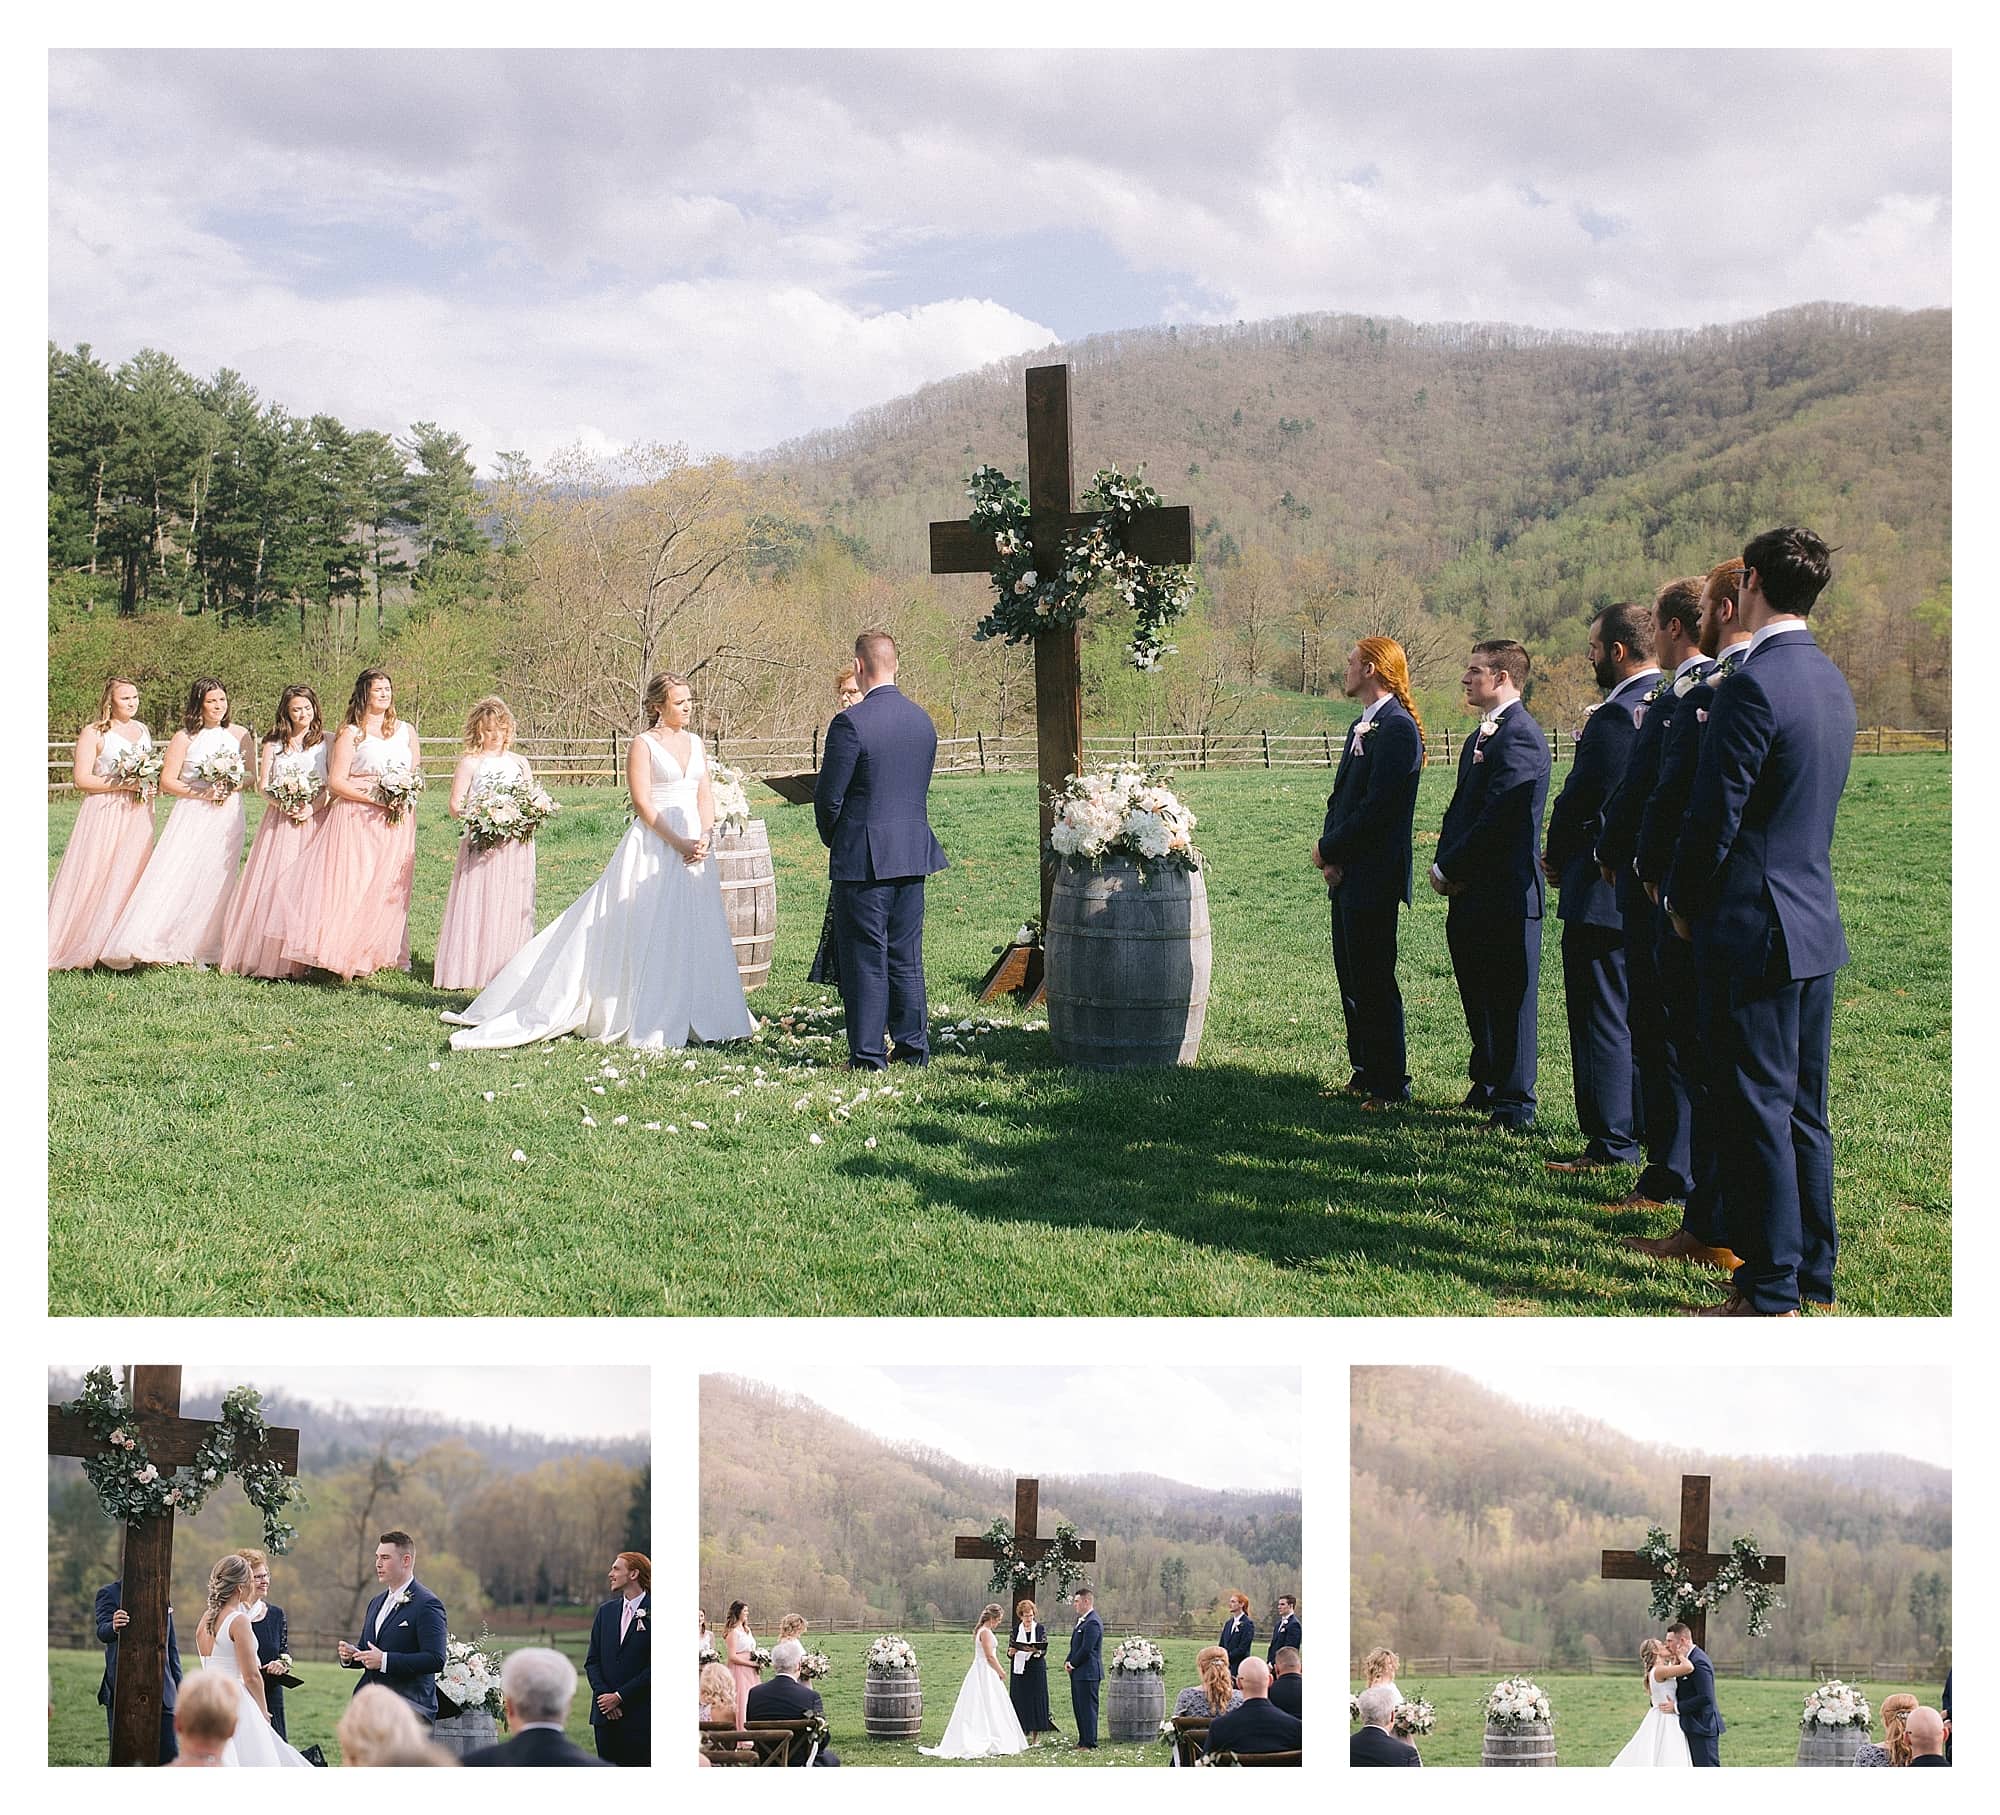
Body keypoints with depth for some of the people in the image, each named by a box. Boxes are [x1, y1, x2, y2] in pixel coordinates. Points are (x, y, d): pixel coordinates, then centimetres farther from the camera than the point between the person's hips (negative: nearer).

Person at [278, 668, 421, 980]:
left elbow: (418, 773, 18)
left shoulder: (406, 730, 14)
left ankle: (382, 954, 9)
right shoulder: (351, 733, 0)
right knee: (352, 884, -10)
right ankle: (348, 959, -8)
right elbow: (336, 782, -6)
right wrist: (375, 798, -17)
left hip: (397, 822, 4)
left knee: (389, 888, 3)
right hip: (357, 819, -4)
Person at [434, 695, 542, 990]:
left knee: (513, 907, 3)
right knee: (478, 905, -5)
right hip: (481, 843, -4)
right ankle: (470, 968, -2)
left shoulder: (519, 762, 13)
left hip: (516, 845, 4)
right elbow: (456, 806, -4)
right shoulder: (470, 763, 1)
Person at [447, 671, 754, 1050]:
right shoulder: (643, 745, -5)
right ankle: (645, 1021, -1)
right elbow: (642, 803, -11)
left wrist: (705, 837, -6)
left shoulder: (695, 743, 14)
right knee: (646, 931, -5)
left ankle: (689, 1017, 13)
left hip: (694, 845, 6)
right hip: (654, 846, -6)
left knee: (693, 935, 6)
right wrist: (679, 844, -16)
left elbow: (706, 795, 12)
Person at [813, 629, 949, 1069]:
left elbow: (829, 795, -11)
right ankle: (913, 1046, 18)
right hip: (913, 854, 6)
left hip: (863, 858, -6)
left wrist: (832, 839, 7)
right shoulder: (923, 720, 6)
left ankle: (868, 1055, 4)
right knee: (907, 957, 13)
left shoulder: (850, 723, -15)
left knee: (865, 959, 1)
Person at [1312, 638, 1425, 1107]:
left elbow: (1377, 806, -20)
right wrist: (1331, 856, 3)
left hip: (1372, 879, -10)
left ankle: (1390, 1086, 2)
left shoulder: (1397, 728, -14)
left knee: (1375, 984, -5)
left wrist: (1329, 849, -11)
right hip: (1346, 874, 10)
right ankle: (1364, 1074, 23)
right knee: (1351, 981, 14)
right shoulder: (1361, 727, 17)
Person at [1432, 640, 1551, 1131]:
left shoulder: (1520, 736, -15)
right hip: (1471, 892, 10)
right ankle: (1487, 1085, 31)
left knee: (1509, 998, -2)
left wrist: (1448, 869, -14)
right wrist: (1445, 863, 2)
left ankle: (1514, 1107, 4)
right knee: (1477, 996, 18)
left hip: (1506, 892, -10)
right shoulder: (1481, 738, 18)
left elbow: (1498, 818, -21)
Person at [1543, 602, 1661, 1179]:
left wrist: (1556, 858, 2)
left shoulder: (1615, 716, -20)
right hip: (1652, 887, 9)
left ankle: (1611, 1143, 3)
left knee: (1602, 1021, -1)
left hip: (1603, 892, -9)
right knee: (1643, 1017, 17)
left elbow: (1578, 801, -16)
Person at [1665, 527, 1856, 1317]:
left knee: (1758, 1110, -3)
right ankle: (1813, 1272, 23)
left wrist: (1684, 903, -1)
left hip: (1759, 925, -9)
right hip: (1817, 921, 9)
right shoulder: (1831, 681, 11)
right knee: (1804, 1109, 15)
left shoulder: (1753, 684, -18)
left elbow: (1714, 815, -17)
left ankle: (1772, 1291, 2)